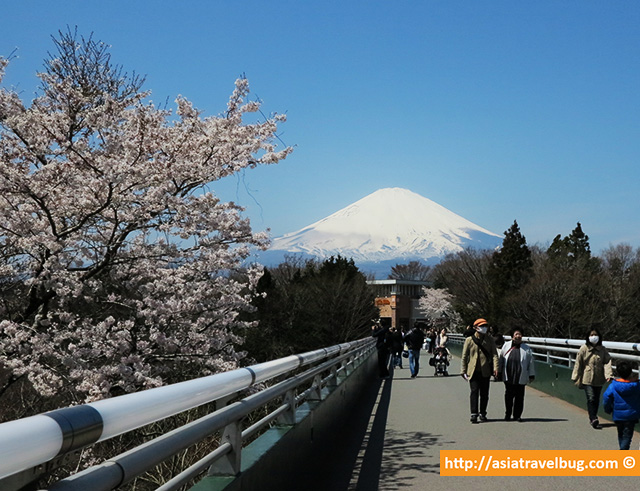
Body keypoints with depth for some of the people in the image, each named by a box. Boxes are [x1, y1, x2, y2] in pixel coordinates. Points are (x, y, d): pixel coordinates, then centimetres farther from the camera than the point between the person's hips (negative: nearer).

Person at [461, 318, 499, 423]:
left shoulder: (490, 340, 7)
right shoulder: (469, 340, 2)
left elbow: (494, 354, 1)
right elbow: (464, 356, 4)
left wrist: (495, 367, -14)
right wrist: (464, 371, 1)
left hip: (486, 371, 2)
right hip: (473, 370, -2)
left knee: (484, 393, 8)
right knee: (474, 391, -9)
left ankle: (482, 413, 20)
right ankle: (474, 414, -8)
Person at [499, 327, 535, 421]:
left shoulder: (527, 348, 6)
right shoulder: (506, 346, 9)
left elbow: (531, 362, 7)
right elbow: (501, 360, 13)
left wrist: (531, 375, 4)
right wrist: (499, 372, 13)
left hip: (521, 378, -1)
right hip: (508, 377, 1)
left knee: (519, 397, 2)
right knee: (508, 396, 5)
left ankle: (517, 415, 12)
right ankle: (507, 414, 17)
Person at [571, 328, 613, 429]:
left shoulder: (603, 350, 2)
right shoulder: (583, 349, -4)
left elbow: (607, 362, -2)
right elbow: (578, 364, -1)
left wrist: (608, 374, -19)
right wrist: (576, 378, -2)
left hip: (598, 379, 3)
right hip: (587, 378, -3)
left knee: (596, 399, 10)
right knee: (591, 398, -13)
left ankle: (593, 419, 24)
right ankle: (593, 419, -15)